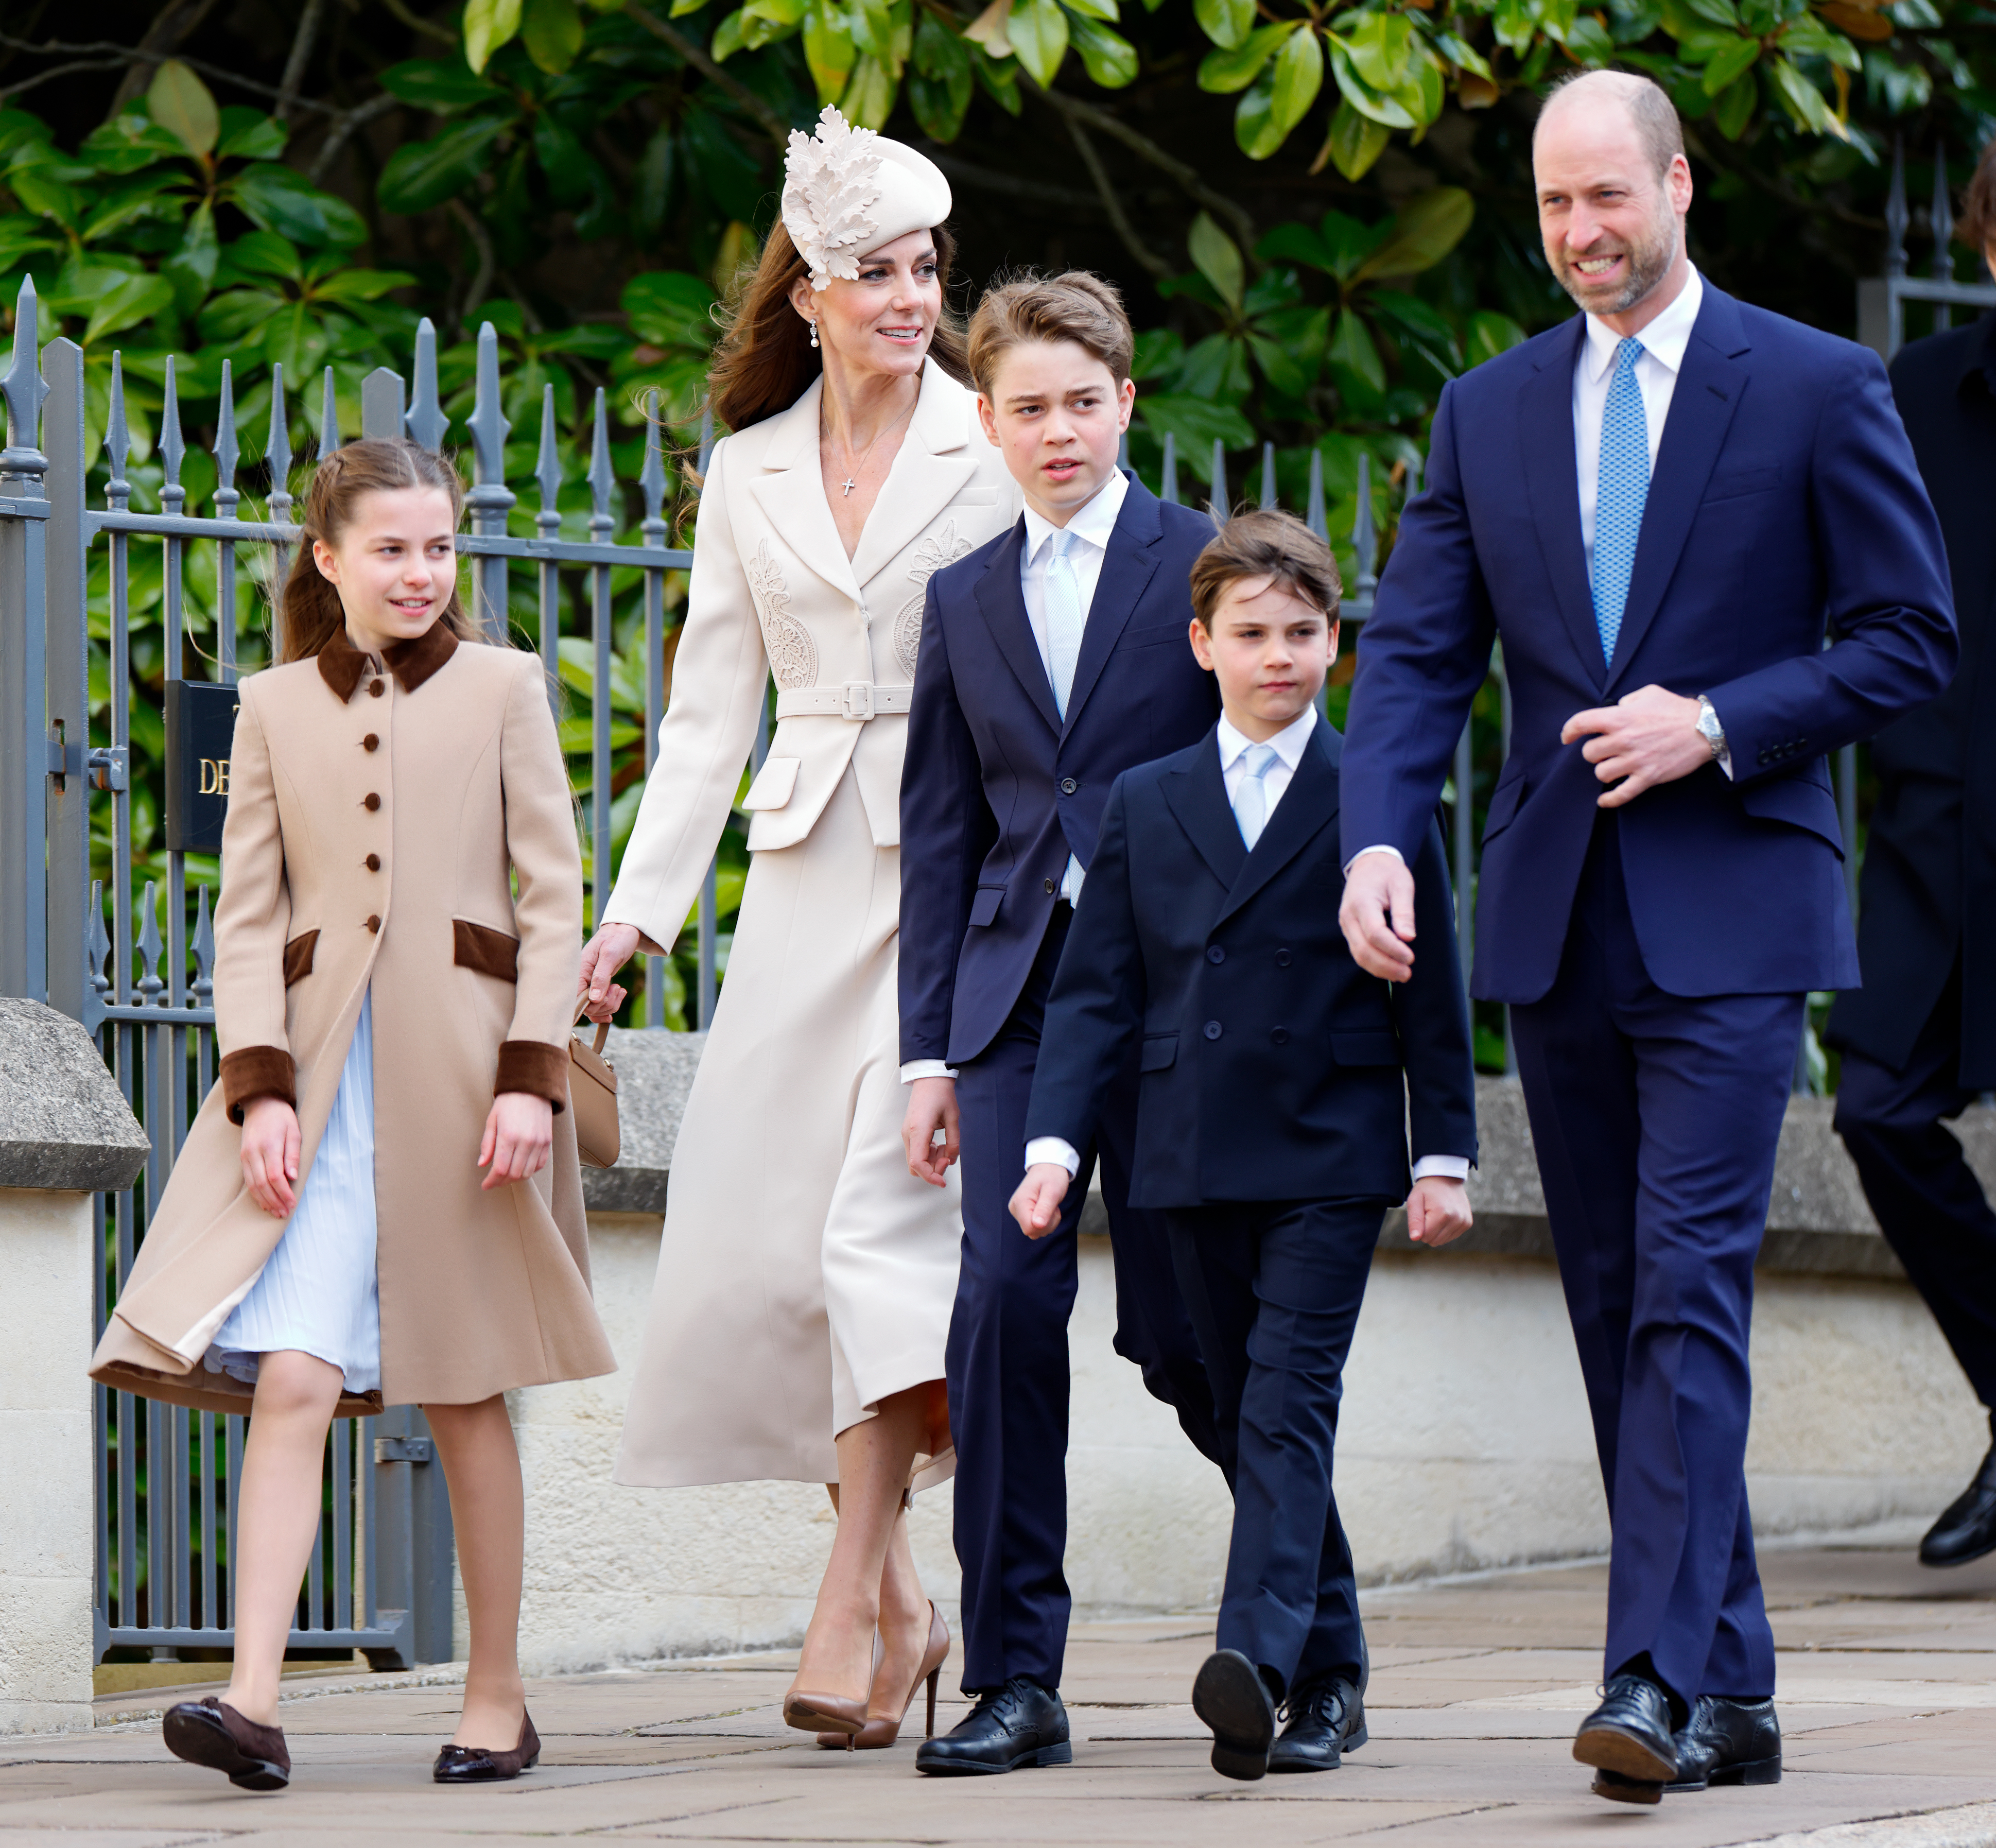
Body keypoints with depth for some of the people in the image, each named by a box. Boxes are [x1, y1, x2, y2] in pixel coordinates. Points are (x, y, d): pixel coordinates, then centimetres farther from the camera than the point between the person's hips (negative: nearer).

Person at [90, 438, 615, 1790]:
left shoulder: (502, 687, 6)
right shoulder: (275, 710, 11)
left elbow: (553, 897, 3)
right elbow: (248, 913, 7)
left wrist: (532, 1076, -8)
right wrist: (260, 1087, -6)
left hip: (460, 1068, -1)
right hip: (318, 1074, 1)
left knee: (465, 1396, 6)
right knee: (292, 1381, -12)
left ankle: (499, 1702, 17)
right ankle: (254, 1702, -20)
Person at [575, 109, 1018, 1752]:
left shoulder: (996, 448, 1)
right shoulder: (749, 474, 13)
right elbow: (712, 703, 14)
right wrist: (639, 907, 7)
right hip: (807, 873, 5)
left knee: (886, 1216, -16)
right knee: (759, 1234, -1)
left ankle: (851, 1613, -15)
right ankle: (900, 1600, 12)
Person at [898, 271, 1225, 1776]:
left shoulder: (1206, 565, 2)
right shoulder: (965, 601, 14)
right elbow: (943, 834, 14)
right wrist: (929, 1047, 7)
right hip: (1017, 995, 3)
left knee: (1176, 1325, 0)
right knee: (1006, 1304, -9)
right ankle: (1017, 1679, -6)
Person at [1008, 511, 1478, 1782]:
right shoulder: (1147, 805, 11)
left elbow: (1431, 994, 3)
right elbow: (1097, 993, 9)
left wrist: (1444, 1155, -1)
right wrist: (1056, 1140, -1)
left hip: (1329, 1163, -4)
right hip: (1196, 1167, 4)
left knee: (1291, 1403, -15)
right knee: (1248, 1423, 8)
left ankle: (1259, 1655, -27)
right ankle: (1331, 1673, 17)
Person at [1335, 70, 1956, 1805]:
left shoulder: (1816, 391, -1)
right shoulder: (1489, 411, 11)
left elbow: (1912, 637, -1)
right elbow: (1418, 651, 5)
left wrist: (1720, 728, -13)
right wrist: (1380, 837, -13)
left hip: (1729, 913, -5)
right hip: (1557, 921, 5)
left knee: (1689, 1287, -15)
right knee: (1617, 1312, 7)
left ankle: (1663, 1678, -21)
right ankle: (1734, 1691, 14)